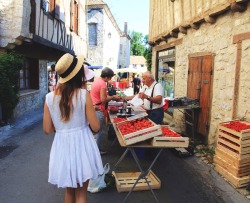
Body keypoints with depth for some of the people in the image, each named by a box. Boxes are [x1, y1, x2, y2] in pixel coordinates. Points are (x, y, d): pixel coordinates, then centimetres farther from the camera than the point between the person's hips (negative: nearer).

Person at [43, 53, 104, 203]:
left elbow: (48, 129, 1)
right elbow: (95, 127, -11)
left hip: (62, 147, 3)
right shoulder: (84, 94, -14)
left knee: (69, 191, 25)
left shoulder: (49, 97, -5)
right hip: (81, 145, -3)